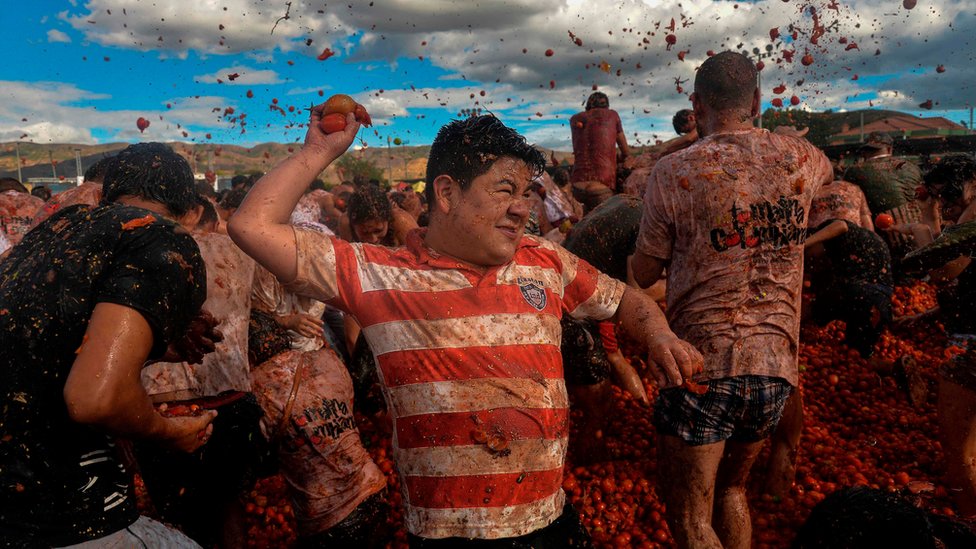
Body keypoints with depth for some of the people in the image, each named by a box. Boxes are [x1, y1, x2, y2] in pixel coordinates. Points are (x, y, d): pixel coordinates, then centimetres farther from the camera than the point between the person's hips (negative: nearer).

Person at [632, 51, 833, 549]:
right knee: (731, 489, 26)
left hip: (702, 365, -5)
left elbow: (643, 274, -3)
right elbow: (826, 169, 30)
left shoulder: (675, 171, -10)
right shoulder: (798, 158, 3)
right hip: (776, 366, 5)